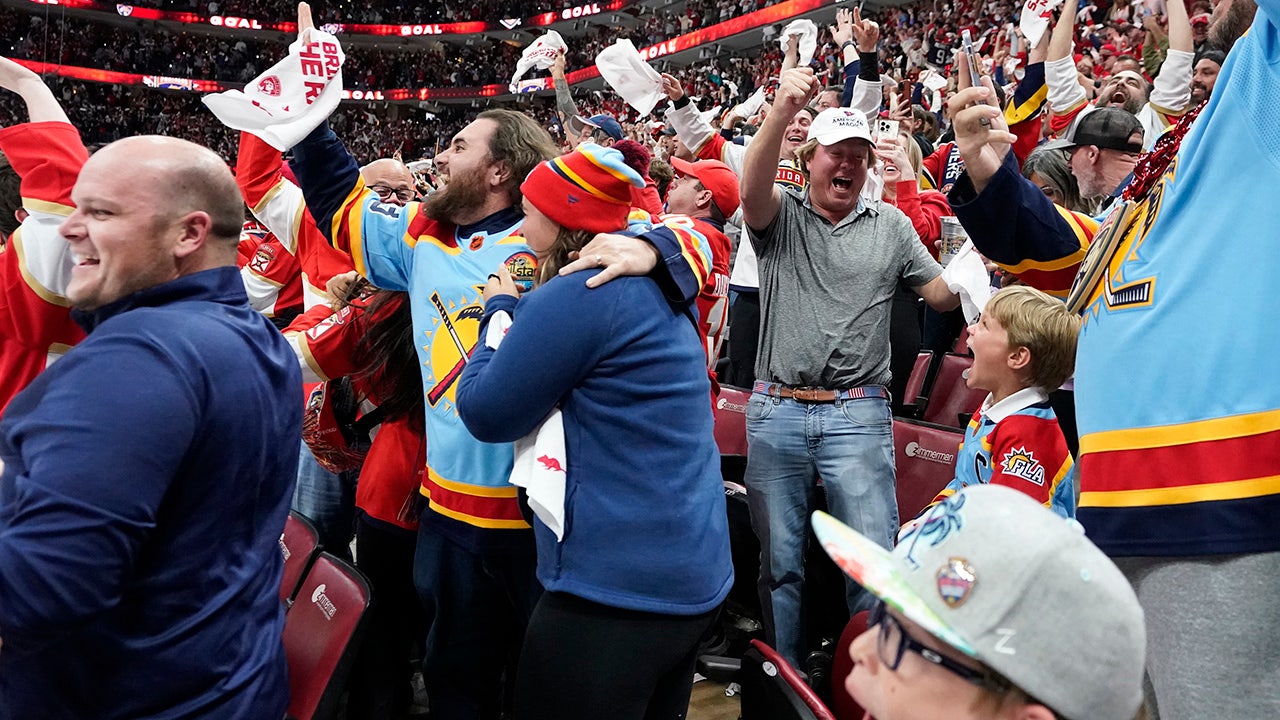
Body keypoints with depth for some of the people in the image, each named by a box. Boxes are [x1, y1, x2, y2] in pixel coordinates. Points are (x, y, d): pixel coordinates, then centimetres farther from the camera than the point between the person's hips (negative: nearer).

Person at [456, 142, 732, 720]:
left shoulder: (576, 296, -18)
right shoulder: (655, 291, 10)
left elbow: (485, 413, -11)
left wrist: (499, 312, 2)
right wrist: (519, 311, 14)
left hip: (617, 585, -9)